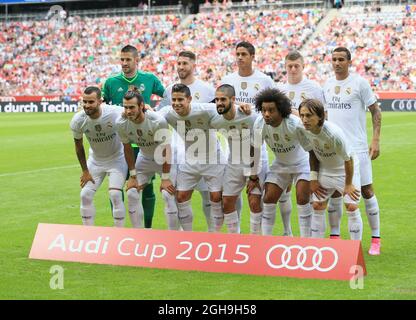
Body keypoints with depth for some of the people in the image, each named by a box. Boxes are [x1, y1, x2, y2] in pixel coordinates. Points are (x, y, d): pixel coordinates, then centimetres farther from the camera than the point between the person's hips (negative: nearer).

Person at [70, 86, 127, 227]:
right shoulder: (77, 120, -19)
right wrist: (85, 171, 1)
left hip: (116, 158, -3)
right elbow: (78, 145, -1)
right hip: (95, 161, 3)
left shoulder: (115, 114, -31)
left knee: (115, 194, -16)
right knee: (85, 195, -3)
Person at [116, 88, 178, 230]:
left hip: (164, 159, -5)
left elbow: (165, 150, -23)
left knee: (168, 195, -17)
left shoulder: (158, 121, -33)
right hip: (144, 158, 5)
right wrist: (133, 175, -2)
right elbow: (128, 149, -4)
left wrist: (165, 178, -20)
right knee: (132, 193, -4)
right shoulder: (121, 124, -20)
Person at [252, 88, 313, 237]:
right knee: (268, 199, -3)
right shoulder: (259, 124, -21)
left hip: (302, 164, -4)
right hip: (279, 165, 4)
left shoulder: (295, 124, -33)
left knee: (302, 199, -16)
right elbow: (254, 150, -6)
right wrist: (253, 176, -1)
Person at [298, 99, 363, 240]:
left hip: (345, 170, -5)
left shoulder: (334, 133, -38)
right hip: (324, 170, 5)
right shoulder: (304, 130, -21)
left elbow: (348, 159, -24)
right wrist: (313, 178, -2)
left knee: (351, 207, -9)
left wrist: (348, 184, -13)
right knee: (317, 206, 3)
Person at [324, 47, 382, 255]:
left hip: (357, 147, -5)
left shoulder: (360, 83, -6)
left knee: (366, 191, -1)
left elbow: (376, 111, -4)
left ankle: (375, 239, 8)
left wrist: (376, 140, -11)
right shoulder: (327, 85, 10)